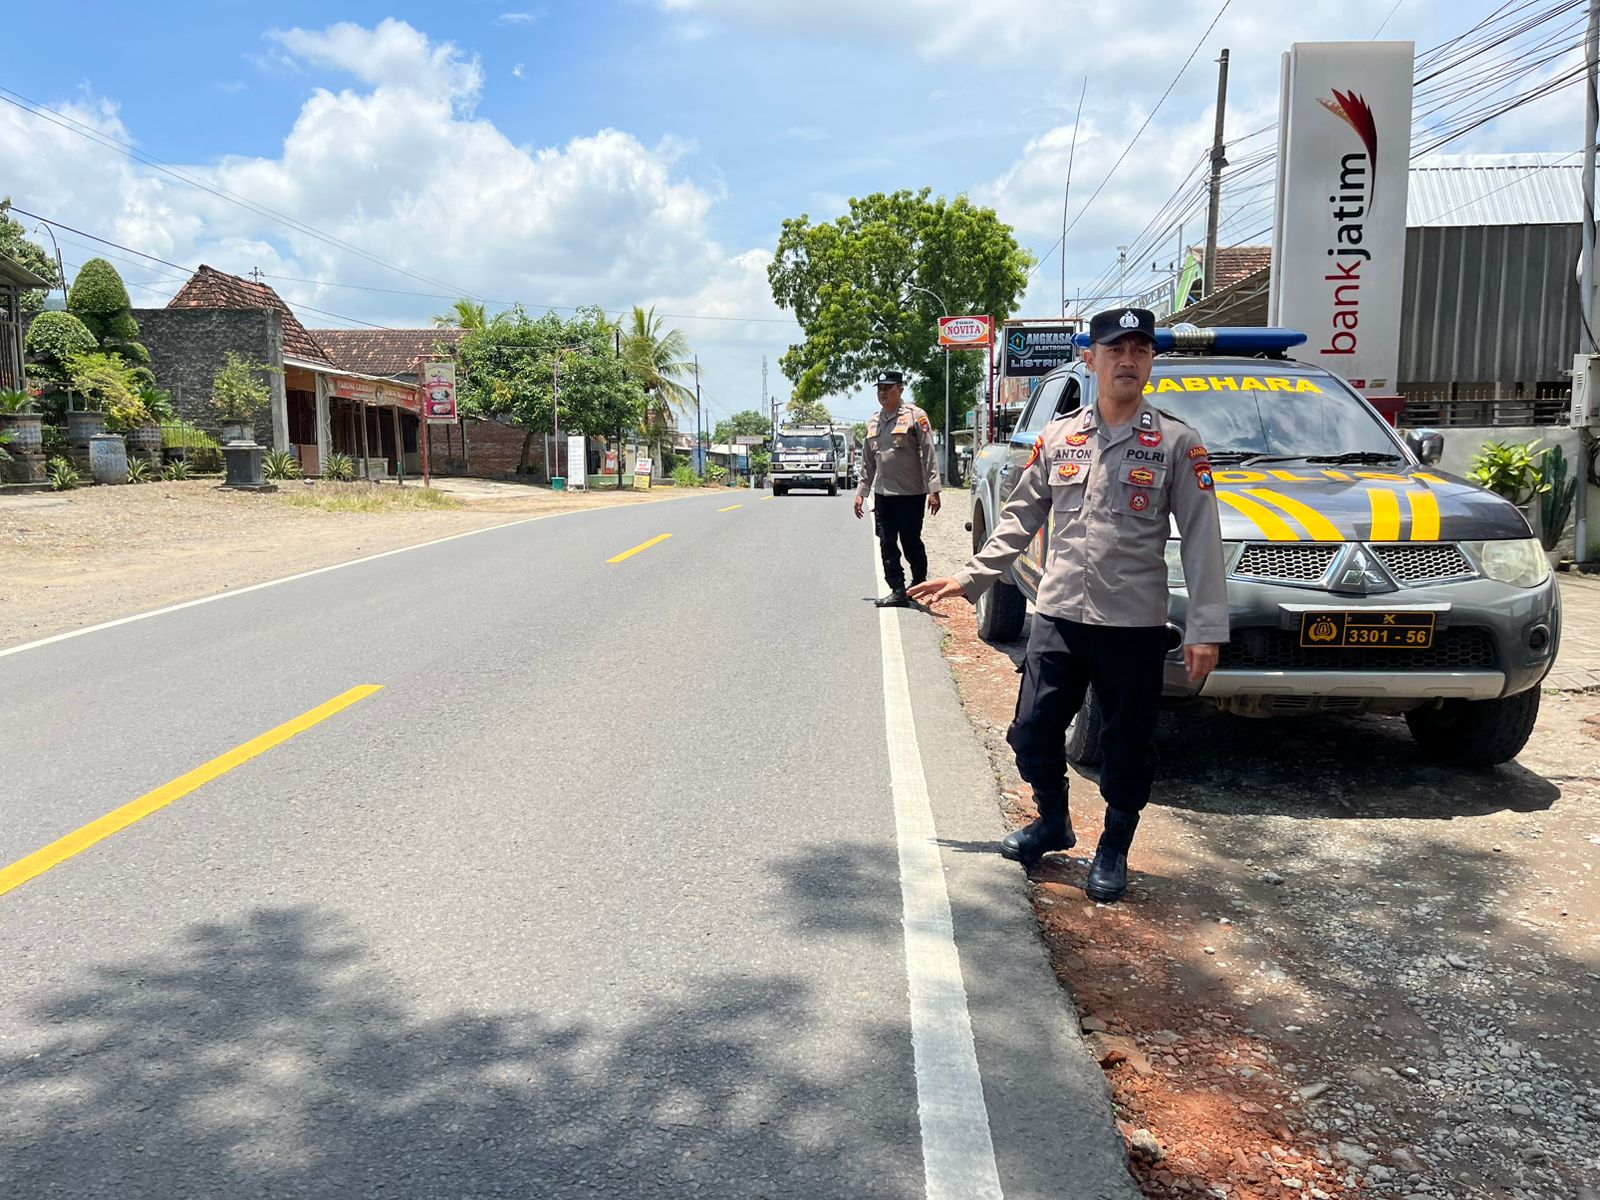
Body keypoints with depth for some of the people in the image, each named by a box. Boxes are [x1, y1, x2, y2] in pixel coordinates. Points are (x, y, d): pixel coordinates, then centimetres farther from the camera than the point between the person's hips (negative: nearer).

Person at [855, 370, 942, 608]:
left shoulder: (915, 416, -4)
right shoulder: (873, 421, 14)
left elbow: (929, 454, -8)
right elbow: (867, 461, 20)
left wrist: (933, 490, -15)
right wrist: (861, 492, 16)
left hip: (911, 493, -5)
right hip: (882, 493, 5)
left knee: (911, 543, 3)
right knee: (887, 545, 1)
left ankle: (919, 583, 25)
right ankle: (898, 591, 6)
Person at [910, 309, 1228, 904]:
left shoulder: (1176, 443, -2)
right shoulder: (1058, 437, 8)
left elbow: (1202, 538, -5)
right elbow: (1020, 518, 14)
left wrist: (1206, 628, -12)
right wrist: (971, 577, 8)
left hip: (1135, 625, -3)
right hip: (1057, 615, 3)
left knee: (1127, 747, 7)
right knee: (1033, 733, 8)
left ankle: (1114, 849, 28)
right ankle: (1053, 822, 34)